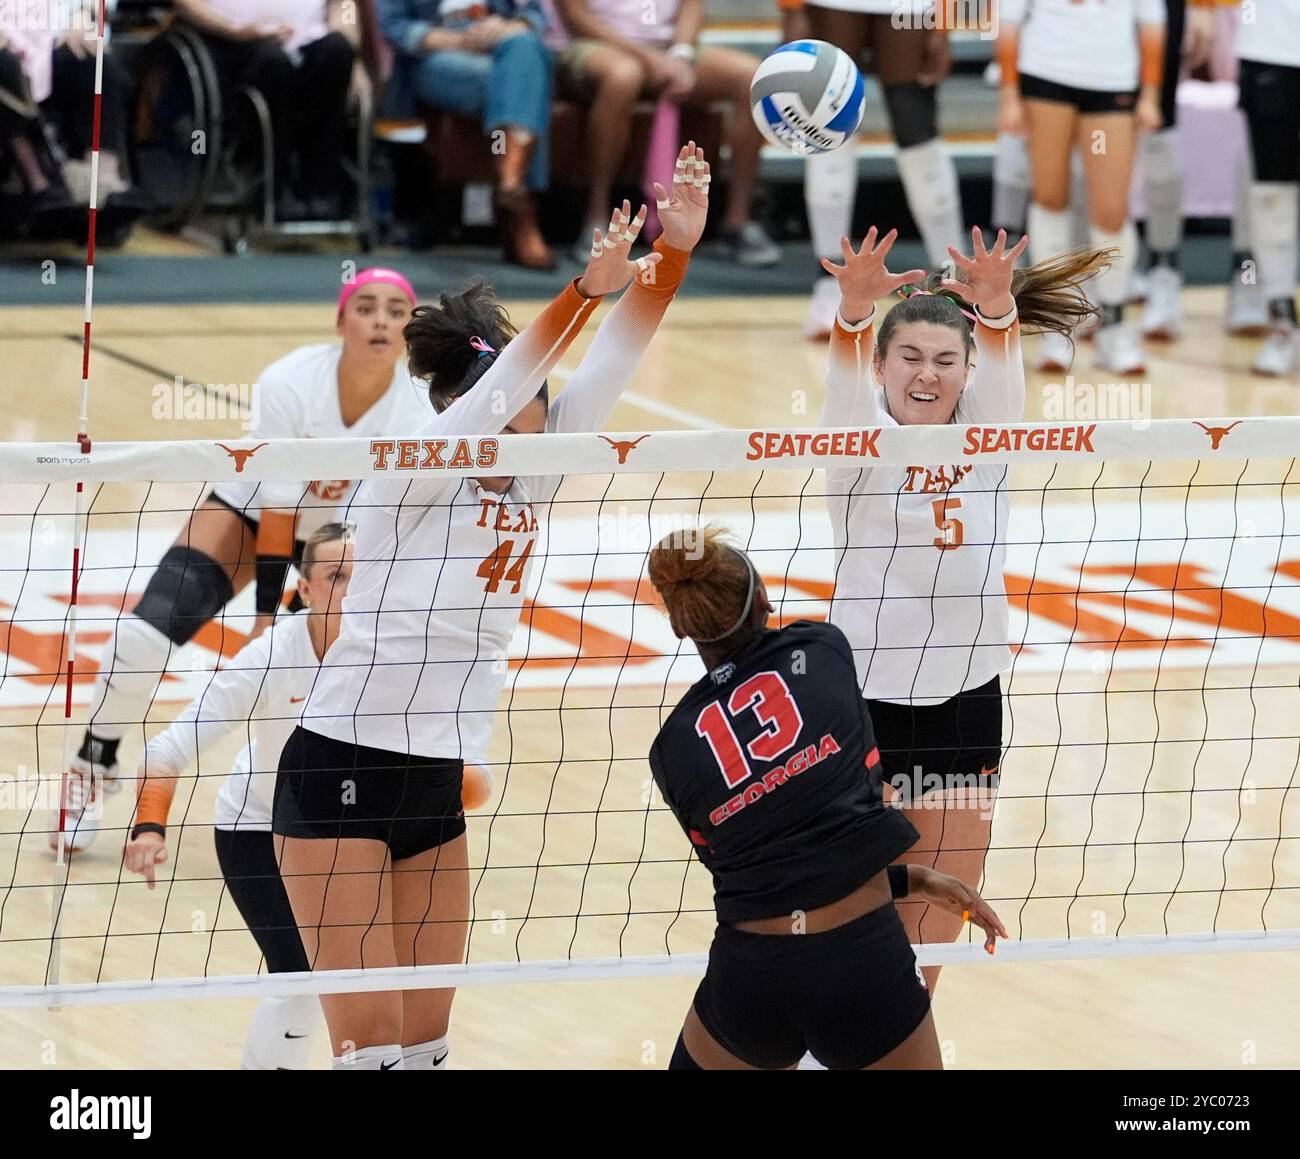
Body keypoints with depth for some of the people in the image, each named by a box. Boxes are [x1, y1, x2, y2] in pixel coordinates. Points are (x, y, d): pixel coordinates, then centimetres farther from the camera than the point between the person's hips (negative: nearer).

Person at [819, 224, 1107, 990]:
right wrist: (855, 307, -50)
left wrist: (996, 307, -44)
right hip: (861, 699, -3)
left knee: (931, 933, 9)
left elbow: (1001, 359, -21)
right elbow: (848, 369, -27)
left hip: (965, 705, 3)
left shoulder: (985, 437, 0)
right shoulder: (863, 437, -6)